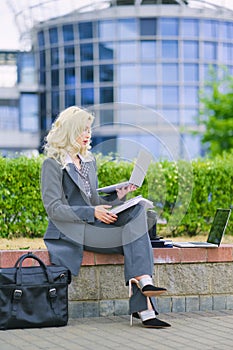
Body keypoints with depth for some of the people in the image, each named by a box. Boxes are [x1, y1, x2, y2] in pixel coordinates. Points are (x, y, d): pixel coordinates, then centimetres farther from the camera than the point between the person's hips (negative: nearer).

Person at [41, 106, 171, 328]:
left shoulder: (89, 160, 20)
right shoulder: (52, 164, -4)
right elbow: (53, 209, -11)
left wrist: (116, 197, 3)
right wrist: (92, 212, -20)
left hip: (91, 226, 7)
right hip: (69, 232, -7)